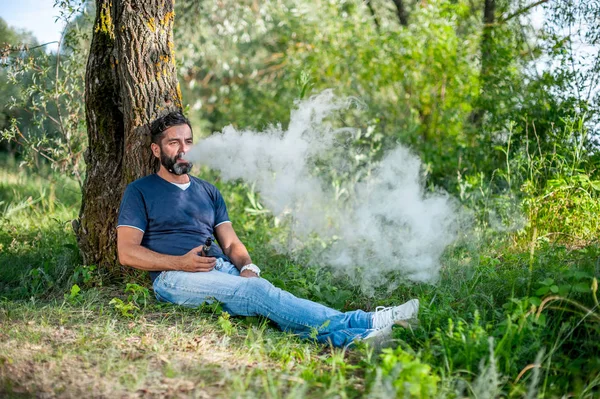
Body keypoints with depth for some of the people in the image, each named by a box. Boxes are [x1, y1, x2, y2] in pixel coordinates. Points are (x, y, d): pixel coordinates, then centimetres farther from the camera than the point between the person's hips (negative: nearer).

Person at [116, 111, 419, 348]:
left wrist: (247, 268, -8)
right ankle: (365, 323, -45)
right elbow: (127, 253, -2)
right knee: (257, 291, -30)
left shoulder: (208, 192, 23)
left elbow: (231, 243, 16)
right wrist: (180, 263, -16)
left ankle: (350, 338, -52)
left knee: (256, 290, -28)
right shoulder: (140, 191, 8)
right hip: (174, 277, -5)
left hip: (223, 270, 5)